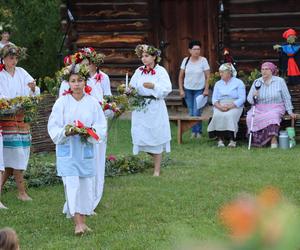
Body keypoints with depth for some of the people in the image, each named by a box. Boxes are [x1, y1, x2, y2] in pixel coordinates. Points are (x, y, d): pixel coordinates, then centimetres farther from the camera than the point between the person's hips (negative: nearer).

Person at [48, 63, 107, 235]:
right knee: (72, 184, -10)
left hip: (86, 149, 2)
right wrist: (66, 131, -20)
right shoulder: (62, 102, -1)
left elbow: (102, 127, 2)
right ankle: (78, 223, -13)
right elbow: (53, 127, -2)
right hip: (67, 149, -2)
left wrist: (90, 132, -18)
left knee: (86, 184, 5)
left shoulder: (93, 103, 2)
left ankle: (82, 219, 17)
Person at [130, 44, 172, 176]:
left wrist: (153, 86, -24)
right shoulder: (139, 71, 11)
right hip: (140, 108, 4)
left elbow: (167, 88, -12)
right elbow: (132, 87, 8)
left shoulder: (160, 71, -3)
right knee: (140, 135, 1)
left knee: (156, 138, 0)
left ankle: (157, 170, 6)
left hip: (155, 108, -4)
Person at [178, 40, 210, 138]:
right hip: (188, 89, 3)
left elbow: (207, 76, -4)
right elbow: (181, 76, 6)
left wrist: (206, 89, -10)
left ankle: (198, 131, 4)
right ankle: (193, 131, 17)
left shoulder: (203, 60, -6)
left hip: (199, 89, -3)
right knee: (191, 112, 7)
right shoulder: (186, 60, 0)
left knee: (197, 112, -9)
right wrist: (181, 89, 1)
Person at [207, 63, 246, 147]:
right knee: (218, 115, -32)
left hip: (234, 106, -3)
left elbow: (242, 99, -5)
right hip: (220, 106, 3)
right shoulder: (218, 84, 19)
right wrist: (220, 106, -12)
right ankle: (220, 139, -32)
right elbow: (214, 99, 10)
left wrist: (230, 106, -18)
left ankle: (232, 139, -32)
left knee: (229, 115, -36)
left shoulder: (238, 83, 5)